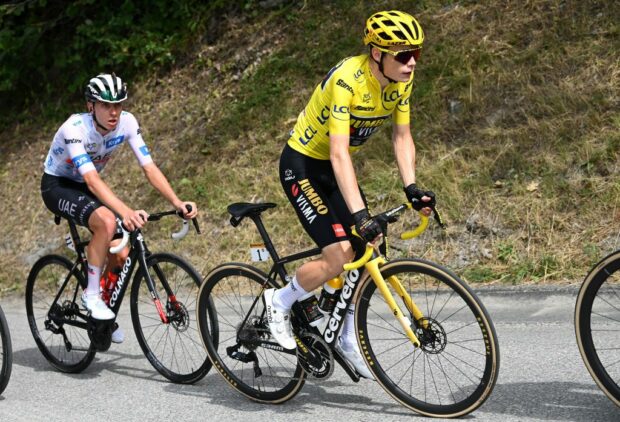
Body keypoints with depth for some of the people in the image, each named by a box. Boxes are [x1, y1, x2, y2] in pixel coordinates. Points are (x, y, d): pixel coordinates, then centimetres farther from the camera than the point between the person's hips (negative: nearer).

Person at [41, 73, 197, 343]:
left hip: (86, 187, 6)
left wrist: (177, 203, -31)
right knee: (107, 221, -34)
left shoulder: (127, 122, -17)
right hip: (57, 186, -5)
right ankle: (92, 294, -18)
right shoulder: (74, 128, -32)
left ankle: (106, 314, 17)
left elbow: (149, 168, -17)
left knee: (121, 253, -10)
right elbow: (92, 180, -43)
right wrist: (126, 211, -57)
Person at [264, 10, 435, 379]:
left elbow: (402, 137, -2)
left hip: (335, 168, 7)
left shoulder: (401, 80, -9)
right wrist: (359, 215, -44)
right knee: (339, 255, -19)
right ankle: (281, 301, 6)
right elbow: (339, 154, -37)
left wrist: (412, 187, -16)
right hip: (302, 165, -7)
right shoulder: (348, 80, -32)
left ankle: (349, 340, 19)